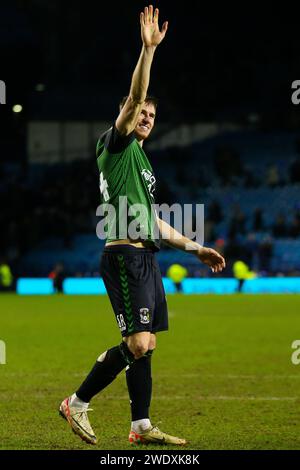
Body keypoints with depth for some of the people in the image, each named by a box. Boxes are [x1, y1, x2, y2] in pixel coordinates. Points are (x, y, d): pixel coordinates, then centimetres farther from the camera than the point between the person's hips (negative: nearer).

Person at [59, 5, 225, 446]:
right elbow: (134, 96, -16)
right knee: (137, 344, -15)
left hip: (146, 257, 9)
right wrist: (148, 50, -24)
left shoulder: (141, 161, 25)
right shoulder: (118, 145, 0)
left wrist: (197, 248, 30)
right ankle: (77, 403, -3)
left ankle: (141, 427, 8)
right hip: (126, 256, -9)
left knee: (145, 345, 6)